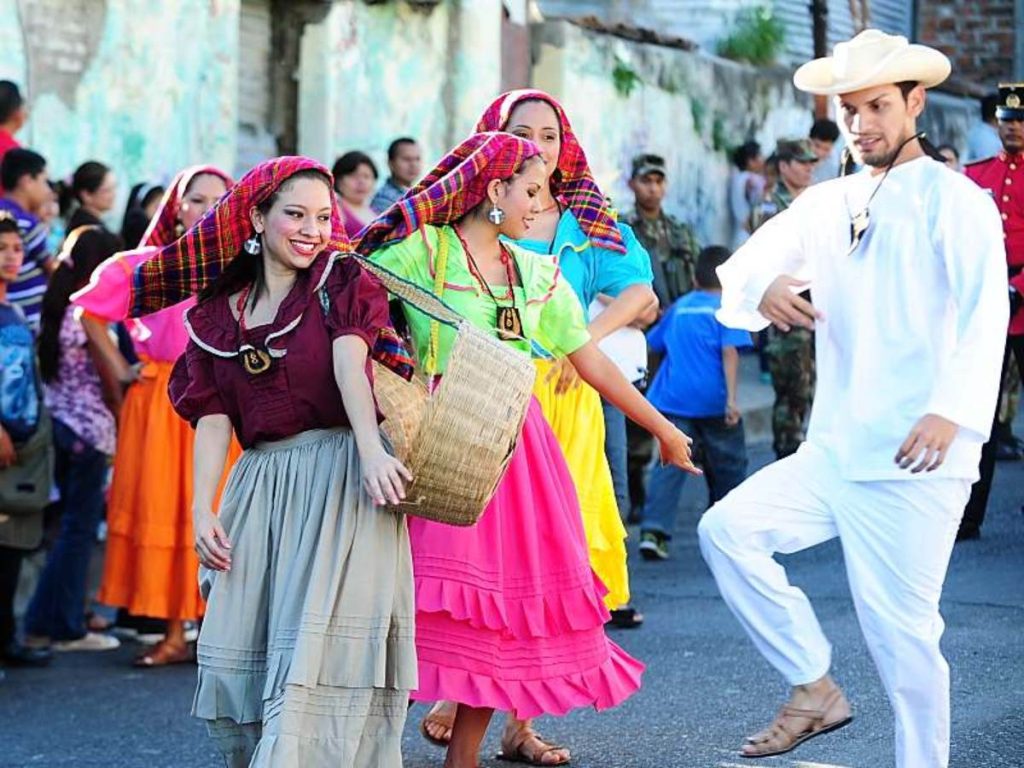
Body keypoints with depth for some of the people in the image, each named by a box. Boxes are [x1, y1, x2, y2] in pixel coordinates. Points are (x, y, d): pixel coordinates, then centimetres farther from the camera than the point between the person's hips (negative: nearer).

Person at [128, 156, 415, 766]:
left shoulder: (343, 282, 3)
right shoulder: (217, 313, 13)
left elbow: (350, 366, -15)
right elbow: (213, 418, 6)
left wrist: (372, 450, -31)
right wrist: (203, 510, -7)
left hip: (341, 478, -4)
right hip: (262, 484, 4)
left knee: (318, 648, -12)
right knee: (239, 661, -1)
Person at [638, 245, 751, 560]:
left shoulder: (679, 307, 14)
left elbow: (654, 343, 25)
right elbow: (729, 352, -12)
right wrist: (731, 397, -17)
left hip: (673, 399, 3)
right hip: (714, 401, -3)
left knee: (669, 465, -3)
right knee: (727, 465, 14)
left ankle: (654, 529, -20)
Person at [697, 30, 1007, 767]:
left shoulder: (952, 200, -6)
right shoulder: (827, 203, 13)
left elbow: (986, 313, -18)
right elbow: (740, 266, 11)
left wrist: (953, 410, -34)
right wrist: (762, 290, -15)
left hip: (915, 463, -6)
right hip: (832, 452, 6)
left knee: (900, 631, -5)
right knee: (729, 527, -5)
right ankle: (815, 690, 5)